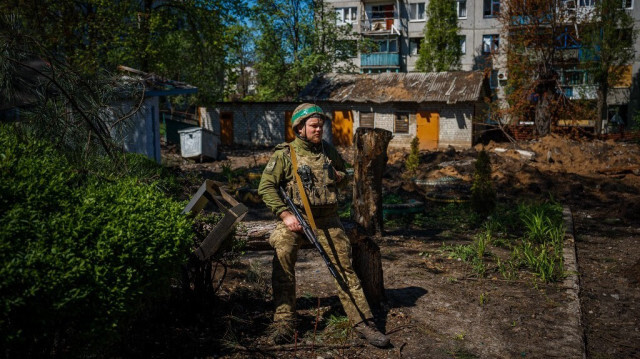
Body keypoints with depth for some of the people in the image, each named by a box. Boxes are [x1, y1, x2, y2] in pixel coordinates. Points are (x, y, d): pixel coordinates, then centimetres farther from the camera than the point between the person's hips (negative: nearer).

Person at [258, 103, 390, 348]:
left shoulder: (329, 151, 11)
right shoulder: (284, 154, -2)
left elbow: (343, 171, 29)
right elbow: (266, 187, -9)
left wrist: (339, 176, 3)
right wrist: (285, 215, -19)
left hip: (327, 220, 3)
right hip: (295, 218, -3)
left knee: (345, 269, 0)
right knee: (283, 261, -20)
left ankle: (363, 322, 7)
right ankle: (284, 322, -8)